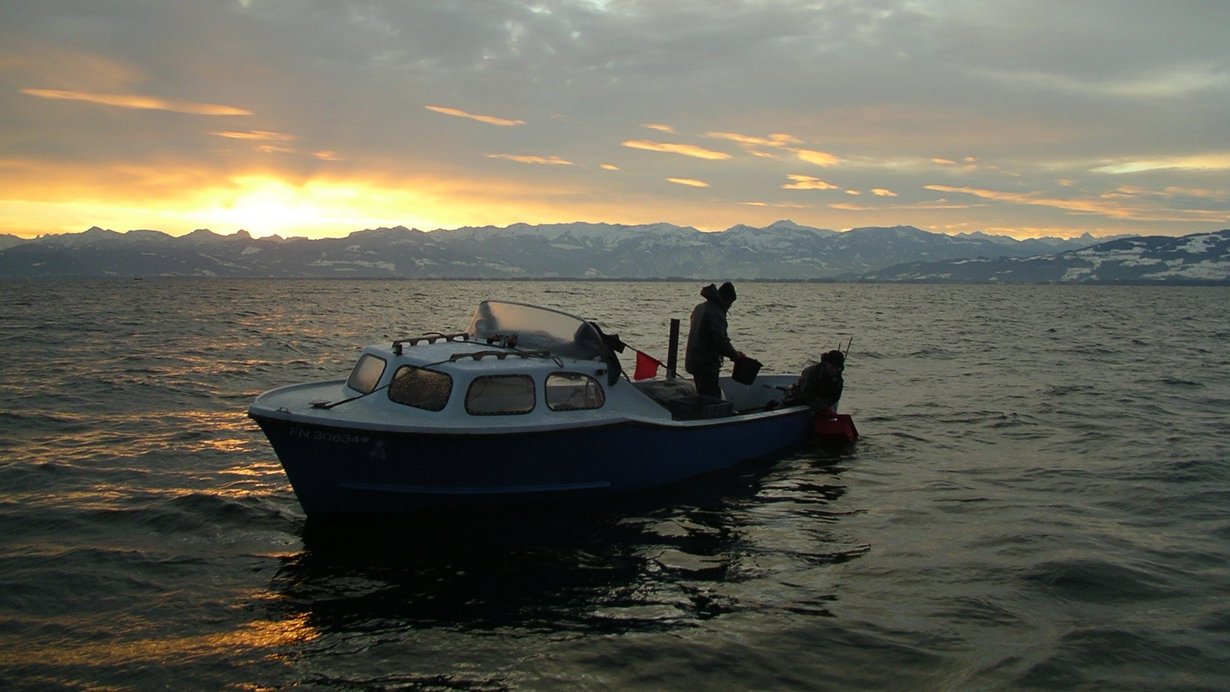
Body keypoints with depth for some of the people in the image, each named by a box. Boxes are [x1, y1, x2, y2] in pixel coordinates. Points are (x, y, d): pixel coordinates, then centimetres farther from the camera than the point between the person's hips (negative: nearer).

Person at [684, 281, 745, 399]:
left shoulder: (700, 308, 14)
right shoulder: (716, 313, -17)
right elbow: (721, 342, -22)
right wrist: (736, 355, -6)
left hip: (693, 361, 10)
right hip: (707, 364, -10)